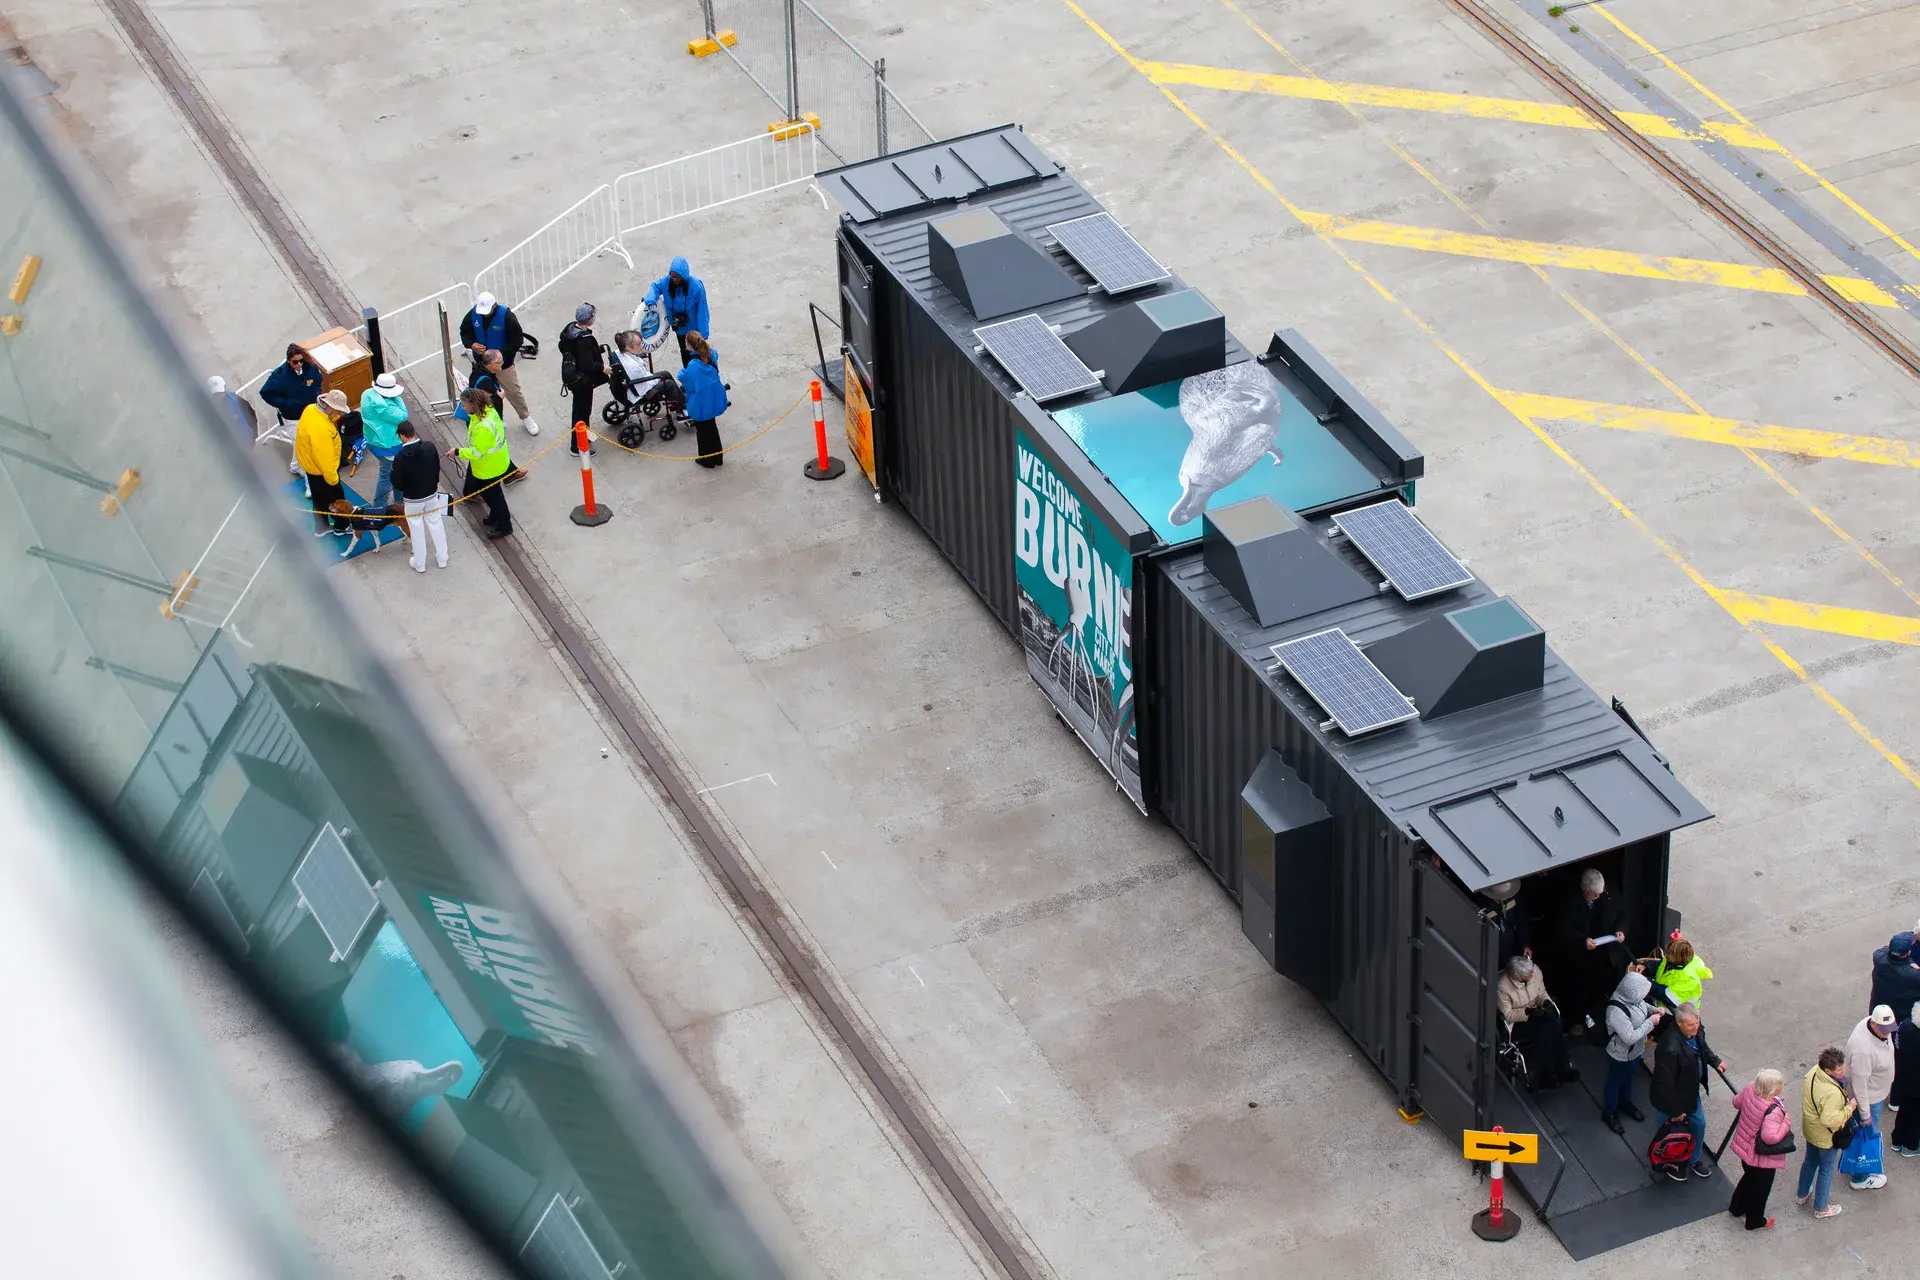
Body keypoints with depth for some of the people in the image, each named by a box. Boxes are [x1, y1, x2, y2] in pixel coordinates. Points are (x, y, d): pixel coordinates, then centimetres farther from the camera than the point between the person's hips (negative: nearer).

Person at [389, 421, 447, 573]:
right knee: (436, 525, 19)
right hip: (432, 494, 3)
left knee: (417, 530, 14)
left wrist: (404, 489, 6)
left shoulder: (401, 457, -26)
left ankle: (419, 563, 28)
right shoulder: (429, 447, -15)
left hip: (412, 499, -3)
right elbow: (437, 468, 0)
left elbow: (397, 483, -17)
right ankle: (442, 559, 32)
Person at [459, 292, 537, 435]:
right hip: (481, 362, 4)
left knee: (513, 391, 6)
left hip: (503, 363, -3)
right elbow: (465, 332, 3)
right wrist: (471, 344, -19)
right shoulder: (473, 315, -13)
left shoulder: (506, 316, -25)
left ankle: (525, 418, 27)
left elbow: (517, 341, -19)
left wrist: (501, 353, -28)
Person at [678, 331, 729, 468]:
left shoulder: (693, 366, -34)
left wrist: (682, 374, -4)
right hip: (714, 399, 7)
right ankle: (717, 456, 43)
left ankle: (707, 459, 35)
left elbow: (688, 385, -20)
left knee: (703, 430, 17)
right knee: (711, 426, 28)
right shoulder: (712, 354, -14)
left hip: (701, 404, -7)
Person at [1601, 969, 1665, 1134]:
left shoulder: (1630, 997, -17)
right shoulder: (1616, 1012, -42)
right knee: (1615, 1082, 19)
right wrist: (1650, 1023, -31)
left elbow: (1642, 1005, 8)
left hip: (1635, 1051, 8)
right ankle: (1609, 1113, 43)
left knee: (1628, 1078, 32)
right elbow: (1630, 1038, -38)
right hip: (1621, 1055, -8)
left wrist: (1654, 1009, -12)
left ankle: (1625, 1102, 57)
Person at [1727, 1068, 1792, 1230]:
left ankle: (1736, 1208, 55)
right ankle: (1755, 1221, 40)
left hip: (1744, 1145, 8)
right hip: (1761, 1156, -8)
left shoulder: (1749, 1090, -15)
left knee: (1749, 1177, 34)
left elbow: (1737, 1102, 4)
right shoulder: (1773, 1111, -38)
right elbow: (1770, 1137, -43)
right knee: (1760, 1187, 19)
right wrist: (1786, 1122, -29)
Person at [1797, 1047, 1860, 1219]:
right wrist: (1849, 1109, -26)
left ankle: (1801, 1195, 52)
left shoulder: (1813, 1072, -15)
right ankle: (1821, 1208, 35)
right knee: (1826, 1170, 16)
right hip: (1826, 1138, -8)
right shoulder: (1831, 1093, -41)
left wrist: (1842, 1101, 1)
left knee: (1810, 1161, 31)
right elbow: (1830, 1120, -38)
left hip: (1810, 1130, 8)